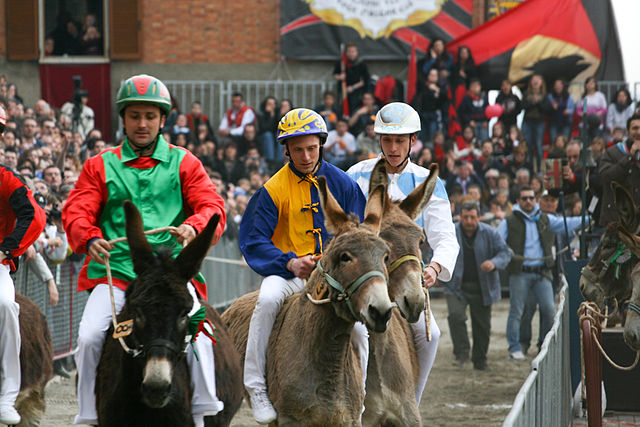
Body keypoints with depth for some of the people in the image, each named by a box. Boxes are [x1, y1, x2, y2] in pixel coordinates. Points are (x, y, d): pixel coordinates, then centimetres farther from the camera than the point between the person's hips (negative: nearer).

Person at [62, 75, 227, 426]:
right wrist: (90, 239, -17)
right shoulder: (100, 166, 16)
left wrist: (193, 226, -21)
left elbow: (212, 206, 4)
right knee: (89, 336, -21)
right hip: (114, 269, 1)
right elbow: (76, 212, 7)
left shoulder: (183, 163, 15)